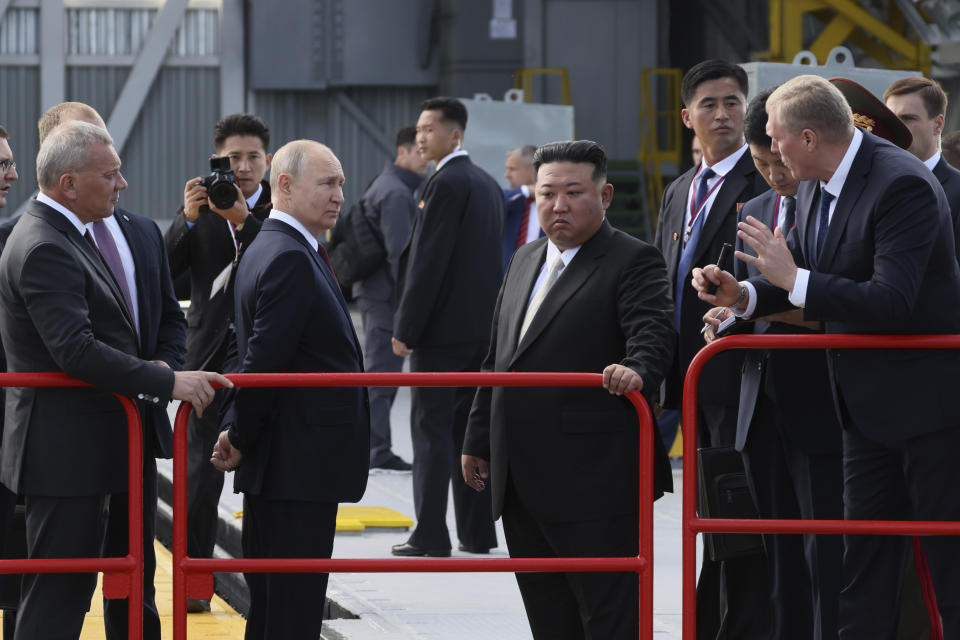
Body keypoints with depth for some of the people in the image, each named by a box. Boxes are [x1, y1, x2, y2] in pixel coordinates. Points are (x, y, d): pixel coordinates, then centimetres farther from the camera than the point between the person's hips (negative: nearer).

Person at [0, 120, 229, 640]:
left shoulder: (61, 236, 15)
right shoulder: (44, 250, -19)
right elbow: (75, 351, -28)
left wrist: (152, 365, 7)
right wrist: (167, 381, -26)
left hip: (82, 447, 11)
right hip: (64, 453, -11)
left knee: (66, 591, 14)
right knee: (57, 594, -7)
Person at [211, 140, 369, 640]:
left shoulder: (266, 249, 17)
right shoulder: (291, 260, -17)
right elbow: (263, 363, -22)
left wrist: (241, 438, 11)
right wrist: (243, 442, -10)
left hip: (282, 466, 11)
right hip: (299, 467, -11)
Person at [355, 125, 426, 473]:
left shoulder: (384, 185, 18)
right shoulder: (396, 193, -15)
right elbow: (398, 252, -21)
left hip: (372, 290, 11)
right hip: (386, 293, -11)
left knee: (377, 370, 14)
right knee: (383, 370, -8)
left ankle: (372, 448, 20)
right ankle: (378, 451, -8)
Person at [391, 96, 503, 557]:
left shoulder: (446, 184, -14)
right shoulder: (487, 184, 15)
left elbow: (428, 261, -18)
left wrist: (406, 329, -14)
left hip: (444, 328, -9)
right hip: (483, 327, 9)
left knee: (431, 429, -6)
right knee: (470, 428, 11)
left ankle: (430, 535, -7)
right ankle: (477, 531, 12)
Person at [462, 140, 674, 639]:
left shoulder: (633, 262, -5)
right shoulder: (525, 261, 19)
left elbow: (652, 335, -20)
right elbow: (496, 358, 24)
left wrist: (637, 371, -42)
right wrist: (478, 439, 23)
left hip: (596, 484, -8)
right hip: (521, 484, 8)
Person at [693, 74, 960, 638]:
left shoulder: (903, 185, -22)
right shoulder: (815, 188, 5)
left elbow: (891, 301, -29)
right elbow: (804, 271, 17)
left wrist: (792, 279, -26)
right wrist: (744, 296, -2)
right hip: (868, 404, 9)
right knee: (865, 565, 11)